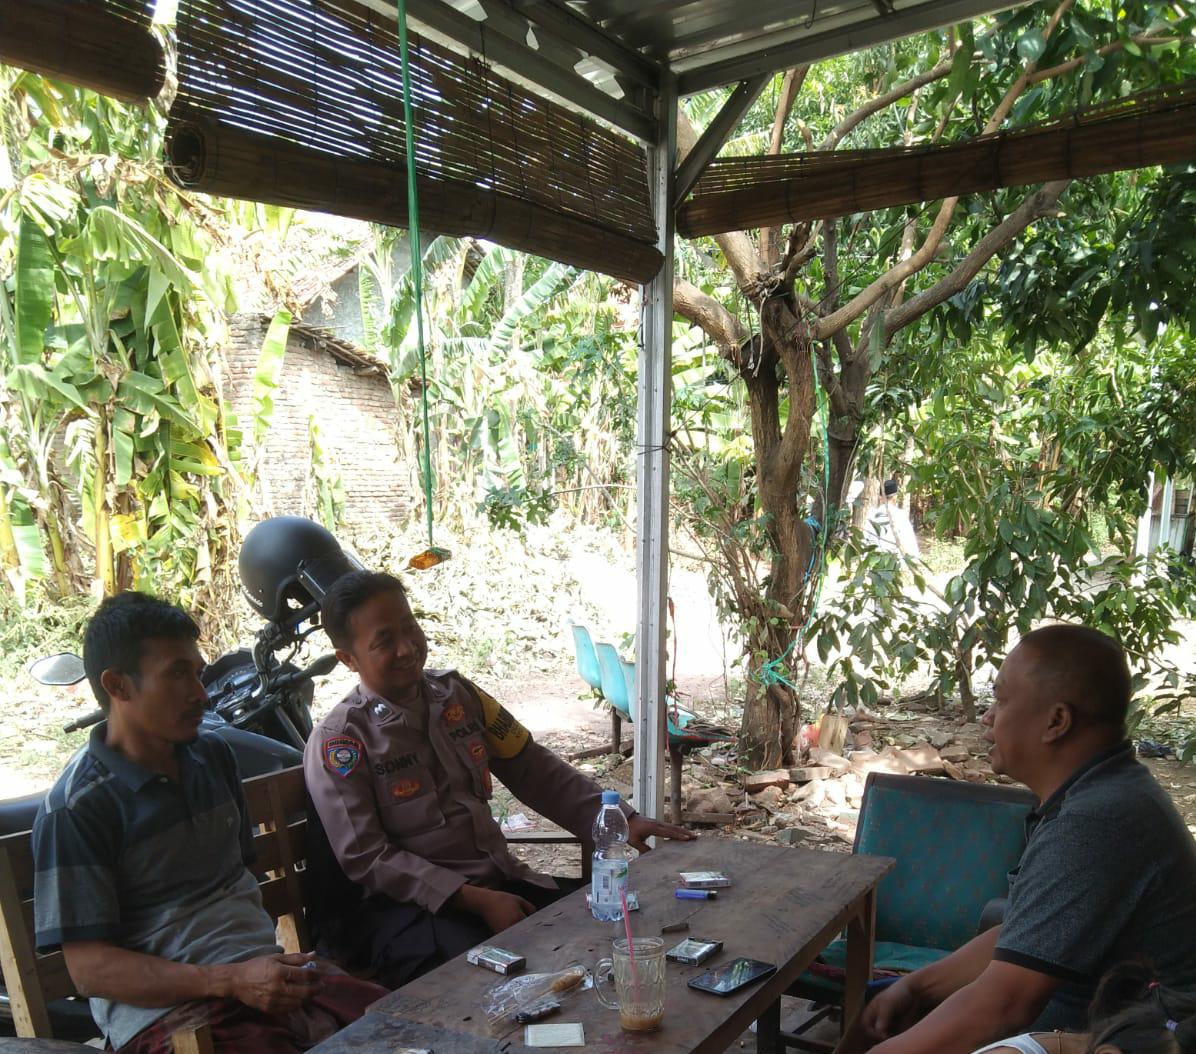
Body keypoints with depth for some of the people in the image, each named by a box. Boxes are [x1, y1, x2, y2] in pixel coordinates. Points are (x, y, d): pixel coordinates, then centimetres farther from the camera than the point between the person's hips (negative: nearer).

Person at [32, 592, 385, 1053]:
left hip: (268, 967, 6)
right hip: (165, 1006, -5)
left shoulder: (213, 756, 14)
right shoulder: (75, 808, -6)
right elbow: (89, 967, -9)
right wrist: (231, 980, -19)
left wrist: (269, 960, 10)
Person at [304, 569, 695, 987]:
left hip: (498, 881, 6)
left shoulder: (455, 693, 6)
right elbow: (367, 859, -12)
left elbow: (533, 769, 10)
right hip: (408, 903, -5)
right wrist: (476, 900, -19)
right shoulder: (338, 742, -8)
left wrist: (621, 820, 1)